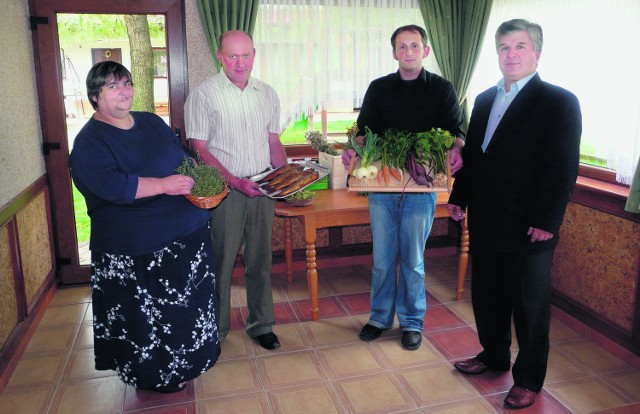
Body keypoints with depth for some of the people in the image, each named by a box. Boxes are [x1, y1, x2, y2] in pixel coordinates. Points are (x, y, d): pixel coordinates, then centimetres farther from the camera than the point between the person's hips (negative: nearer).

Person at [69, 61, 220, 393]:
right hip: (137, 250, -7)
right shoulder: (90, 141, -12)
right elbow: (108, 185, -27)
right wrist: (164, 184, -29)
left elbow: (183, 155, 21)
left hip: (188, 232, 7)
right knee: (147, 312, 6)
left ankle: (185, 360, 40)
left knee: (187, 301, 19)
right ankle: (156, 374, 28)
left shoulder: (152, 123, 11)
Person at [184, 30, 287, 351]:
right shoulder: (203, 95, -6)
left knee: (260, 260, 13)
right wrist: (235, 181, -19)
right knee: (221, 263, 4)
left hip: (262, 188, 4)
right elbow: (200, 149, -9)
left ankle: (261, 324, 28)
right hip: (224, 192, -4)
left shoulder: (267, 94, 9)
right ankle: (215, 330, 21)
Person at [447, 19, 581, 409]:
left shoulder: (559, 101, -8)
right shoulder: (485, 99, 12)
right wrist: (459, 197, 10)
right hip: (485, 223, 6)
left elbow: (563, 168, -14)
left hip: (528, 228, -6)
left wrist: (546, 222, -18)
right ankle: (493, 354, 39)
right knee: (487, 295, 18)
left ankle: (529, 378, 26)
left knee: (530, 305, 9)